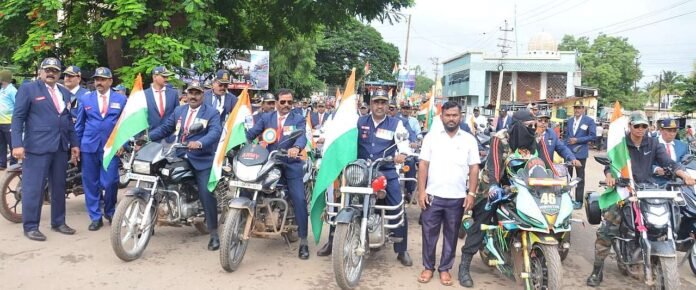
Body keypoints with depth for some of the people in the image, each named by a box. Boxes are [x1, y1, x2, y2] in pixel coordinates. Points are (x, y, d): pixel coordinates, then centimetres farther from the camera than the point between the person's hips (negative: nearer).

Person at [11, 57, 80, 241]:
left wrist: (74, 144, 13)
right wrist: (17, 144, -14)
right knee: (34, 188, -2)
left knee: (59, 187, 11)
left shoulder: (65, 93, 17)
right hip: (37, 147, -6)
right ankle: (30, 226, 7)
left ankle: (58, 222, 22)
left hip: (61, 147, 6)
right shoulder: (28, 88, 0)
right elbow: (17, 117, -5)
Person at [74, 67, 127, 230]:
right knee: (91, 183, 5)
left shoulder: (121, 99, 6)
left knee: (110, 182, -4)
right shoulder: (85, 99, 9)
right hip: (89, 146, 2)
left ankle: (110, 212, 20)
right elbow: (79, 125, 10)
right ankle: (95, 217, 15)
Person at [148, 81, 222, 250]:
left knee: (206, 194, -14)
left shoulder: (212, 113, -2)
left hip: (203, 160, -6)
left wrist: (200, 143, -38)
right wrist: (147, 137, -4)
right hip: (180, 158, 6)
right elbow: (164, 128, 13)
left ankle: (214, 233, -7)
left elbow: (215, 132, -19)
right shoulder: (178, 111, 16)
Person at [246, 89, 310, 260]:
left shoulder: (298, 119, 4)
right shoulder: (266, 118, 12)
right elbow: (252, 133, 1)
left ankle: (303, 241, -7)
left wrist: (296, 148, -38)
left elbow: (302, 136, -16)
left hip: (291, 164, -2)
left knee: (299, 199, -14)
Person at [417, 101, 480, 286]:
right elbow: (423, 165, 1)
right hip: (433, 195, 0)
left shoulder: (469, 139, 3)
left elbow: (474, 168, 3)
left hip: (457, 197, 1)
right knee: (429, 233, 7)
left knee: (451, 235, 10)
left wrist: (471, 193, -5)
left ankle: (445, 268, 23)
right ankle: (428, 267, 22)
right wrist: (421, 191, -6)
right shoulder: (431, 137, 2)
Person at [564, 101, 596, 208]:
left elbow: (593, 135, -9)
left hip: (580, 153, -4)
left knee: (580, 178, 5)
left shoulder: (589, 121, -3)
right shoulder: (569, 120, 13)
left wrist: (577, 140, -15)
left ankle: (579, 200, 11)